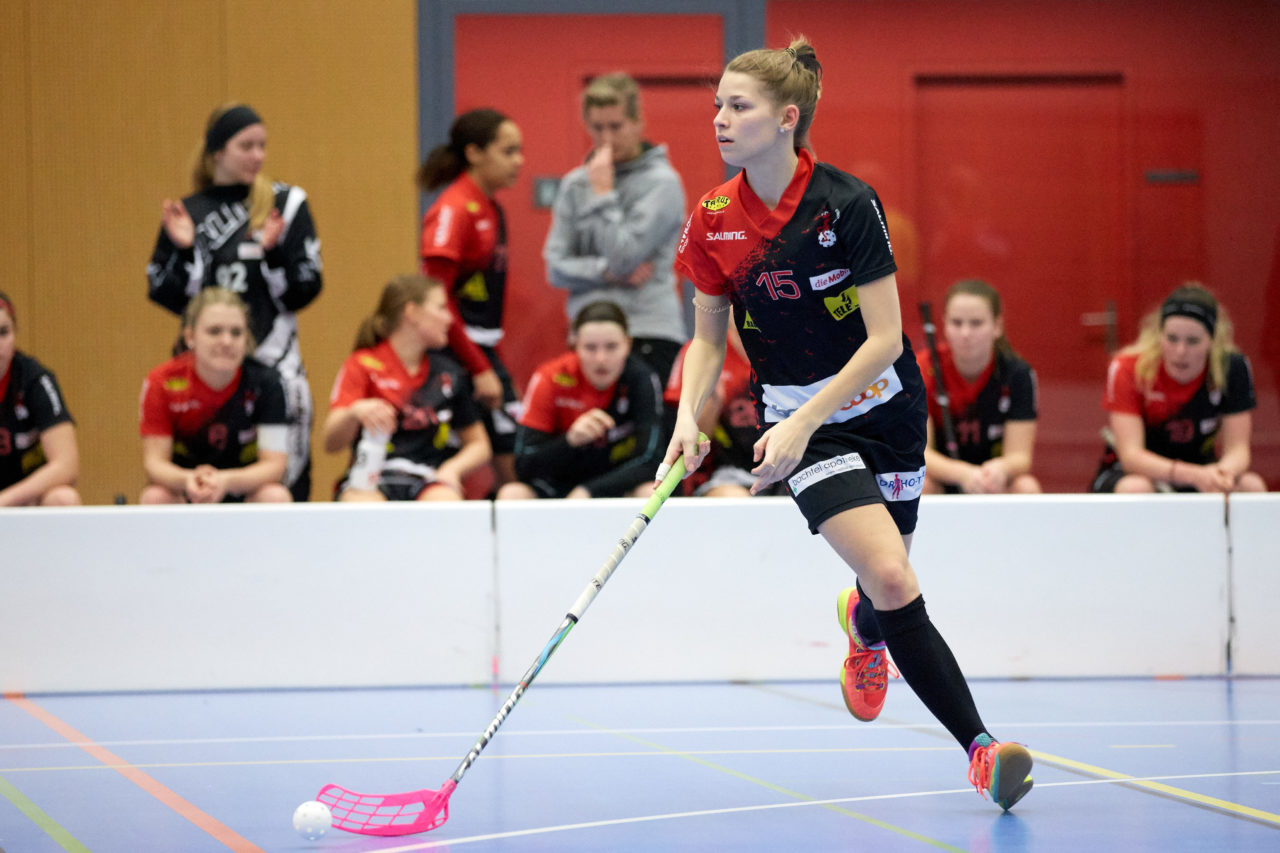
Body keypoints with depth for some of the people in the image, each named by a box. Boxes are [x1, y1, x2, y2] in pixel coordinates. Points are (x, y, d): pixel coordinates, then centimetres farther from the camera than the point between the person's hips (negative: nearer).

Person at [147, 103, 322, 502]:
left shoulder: (287, 204, 4)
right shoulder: (187, 213, 10)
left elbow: (304, 290, -1)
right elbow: (165, 295, 7)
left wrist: (272, 251, -17)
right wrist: (183, 249, -8)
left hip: (272, 361, -2)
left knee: (285, 481, -5)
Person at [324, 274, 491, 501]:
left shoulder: (449, 373, 16)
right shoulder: (363, 365, 6)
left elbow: (479, 446, 23)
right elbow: (331, 443, -4)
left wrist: (452, 469, 0)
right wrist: (355, 412, -27)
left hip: (429, 479, 3)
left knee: (446, 501, -35)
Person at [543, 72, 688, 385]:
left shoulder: (661, 182, -3)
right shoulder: (574, 184, 11)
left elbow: (624, 257, -14)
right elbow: (556, 267, 6)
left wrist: (603, 193, -9)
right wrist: (608, 272, -9)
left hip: (649, 334, -5)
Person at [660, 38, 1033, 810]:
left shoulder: (848, 204, -16)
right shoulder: (712, 222, -4)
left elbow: (885, 339, -18)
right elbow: (708, 340, 6)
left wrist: (800, 426, -25)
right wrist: (690, 418, -13)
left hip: (885, 406, -1)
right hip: (797, 418, 1)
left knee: (887, 586, 8)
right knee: (891, 580, -19)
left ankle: (863, 627, 50)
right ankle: (980, 746, -13)